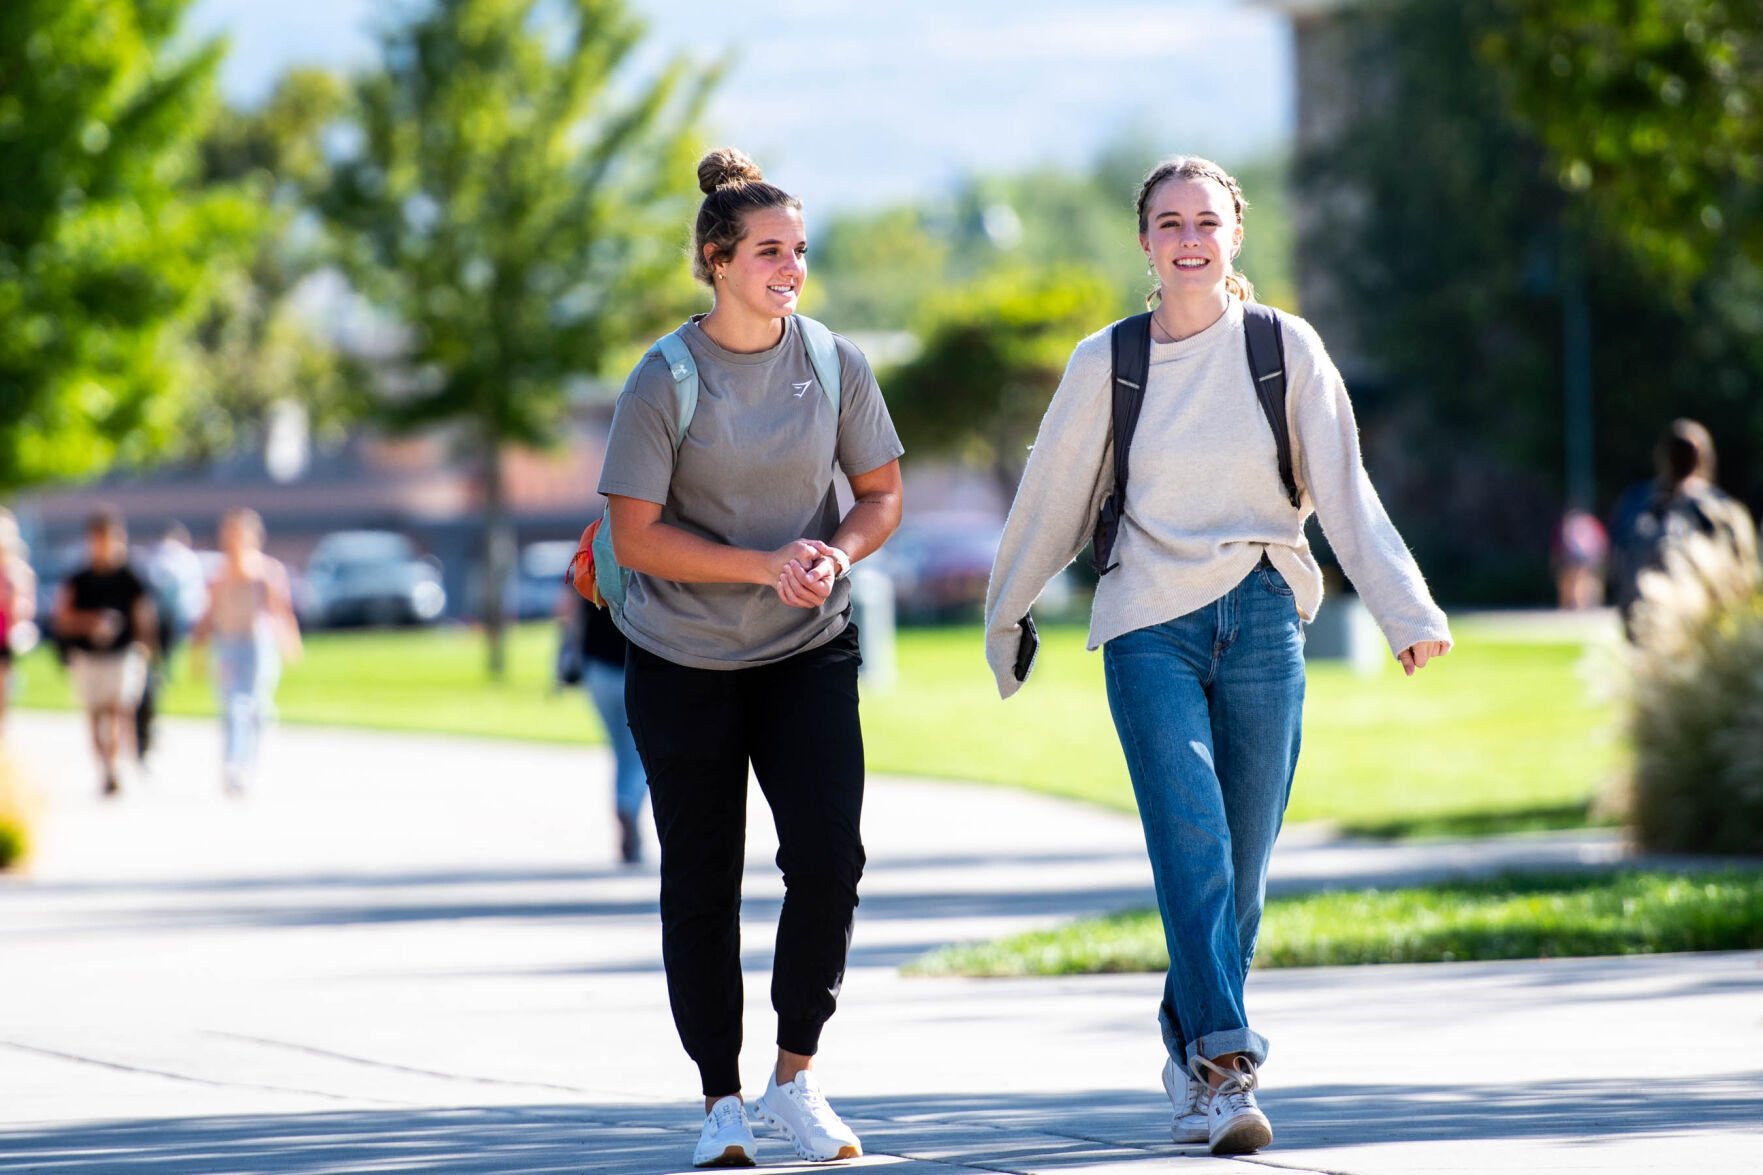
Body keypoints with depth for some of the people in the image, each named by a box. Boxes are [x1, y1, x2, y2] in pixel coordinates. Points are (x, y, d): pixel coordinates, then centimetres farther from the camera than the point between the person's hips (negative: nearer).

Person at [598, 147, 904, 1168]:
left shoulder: (834, 366, -1)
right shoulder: (665, 381, -11)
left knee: (830, 853, -13)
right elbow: (637, 537, -13)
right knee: (701, 885, 3)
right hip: (685, 663, -2)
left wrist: (839, 553, -13)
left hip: (808, 658, 2)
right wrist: (764, 568, -22)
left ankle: (796, 1077, 3)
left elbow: (882, 494, 8)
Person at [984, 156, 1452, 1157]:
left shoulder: (1287, 350, 3)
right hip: (1152, 626, -1)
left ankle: (1192, 1055, 20)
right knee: (1193, 841, -17)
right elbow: (1053, 500, 14)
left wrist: (1409, 613, -12)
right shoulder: (1108, 364, 4)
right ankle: (1226, 1063, -24)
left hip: (1263, 624, 1)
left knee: (1242, 866, 2)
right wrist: (1007, 615, 23)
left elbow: (1346, 494, -1)